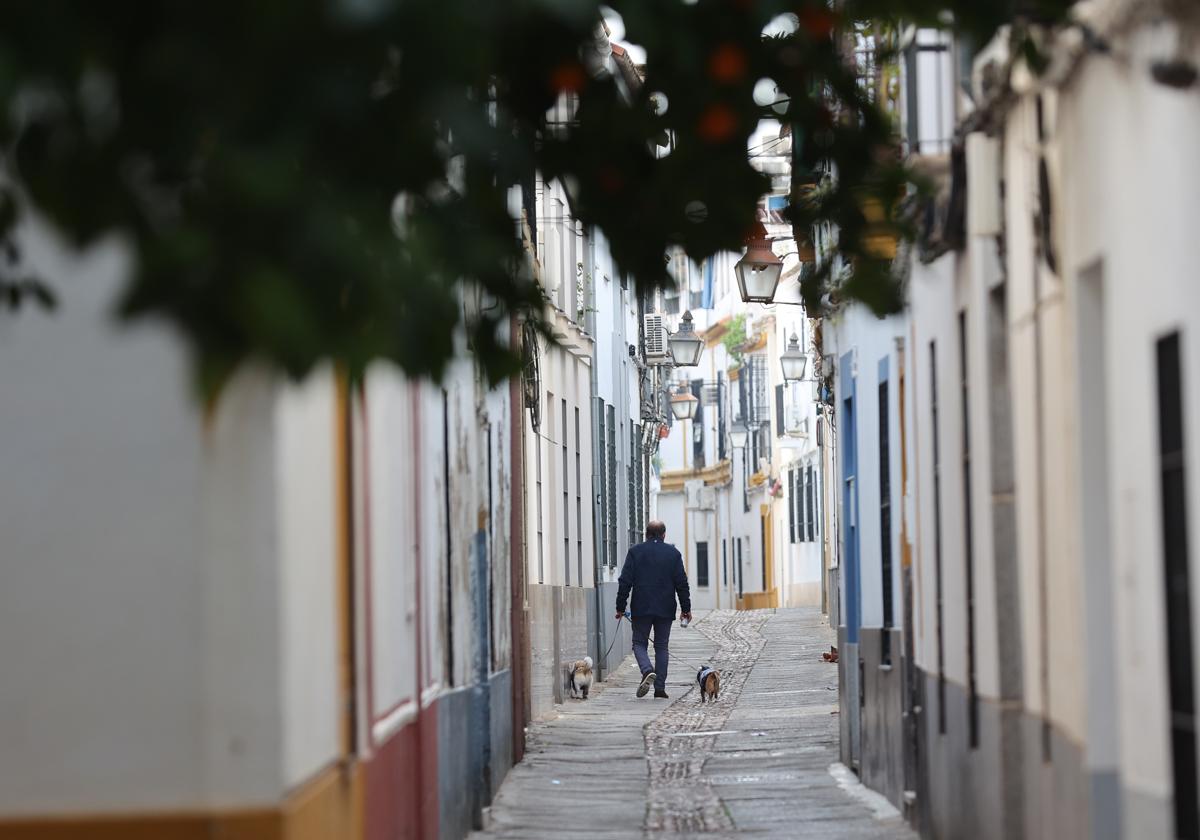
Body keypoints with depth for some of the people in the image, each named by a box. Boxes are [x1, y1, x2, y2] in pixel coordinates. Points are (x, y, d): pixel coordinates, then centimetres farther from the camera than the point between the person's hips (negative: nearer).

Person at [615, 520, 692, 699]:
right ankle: (660, 687, 3)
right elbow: (681, 582, 2)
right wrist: (686, 608, 9)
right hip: (665, 610, 1)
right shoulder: (673, 553, 3)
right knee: (661, 646, 8)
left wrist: (620, 607, 3)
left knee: (639, 642, 9)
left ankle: (647, 671, -19)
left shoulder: (635, 552, 0)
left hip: (641, 609, -1)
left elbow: (625, 581, -3)